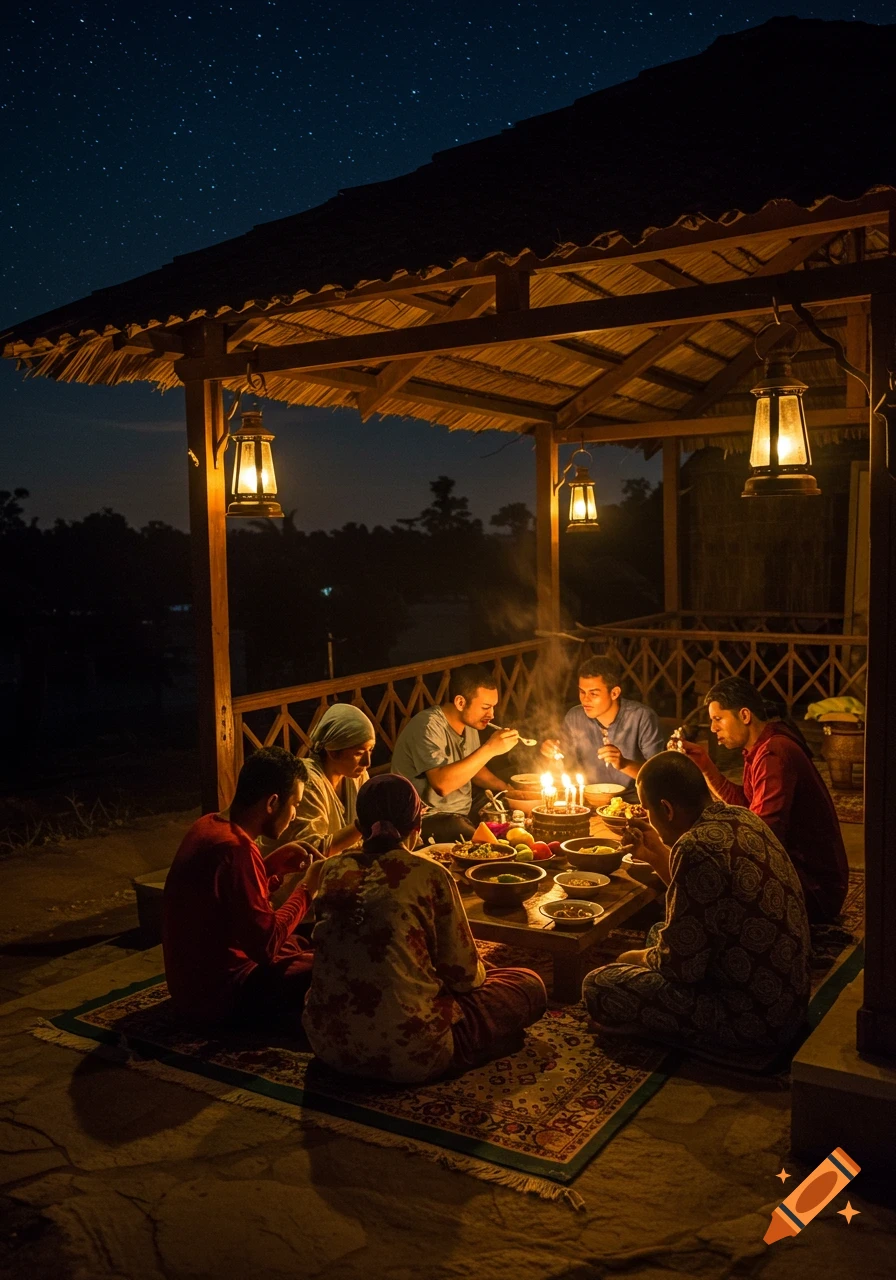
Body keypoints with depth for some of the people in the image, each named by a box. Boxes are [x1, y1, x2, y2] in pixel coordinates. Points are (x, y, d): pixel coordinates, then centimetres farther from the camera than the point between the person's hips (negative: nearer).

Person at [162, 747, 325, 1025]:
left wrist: (274, 866, 3)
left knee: (303, 947, 24)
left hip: (193, 980, 10)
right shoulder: (235, 848, -26)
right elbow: (265, 945, -25)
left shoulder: (210, 825, 1)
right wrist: (307, 888, -12)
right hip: (217, 992, -9)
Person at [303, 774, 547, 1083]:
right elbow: (464, 973, -5)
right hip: (408, 1055, -6)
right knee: (529, 985, 12)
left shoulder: (332, 869, 2)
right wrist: (479, 969, 20)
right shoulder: (430, 875, -12)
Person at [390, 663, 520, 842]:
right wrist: (489, 749, -31)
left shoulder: (468, 723, 7)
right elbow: (442, 784, -32)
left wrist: (507, 790, 6)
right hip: (429, 819, -9)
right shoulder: (429, 726, -19)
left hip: (464, 812, 9)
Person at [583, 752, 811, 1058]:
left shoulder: (697, 848, -26)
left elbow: (681, 966, -19)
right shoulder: (742, 818, 2)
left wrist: (639, 958, 1)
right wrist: (658, 856, 17)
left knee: (598, 987, -10)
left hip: (755, 1020, -10)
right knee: (657, 933, 28)